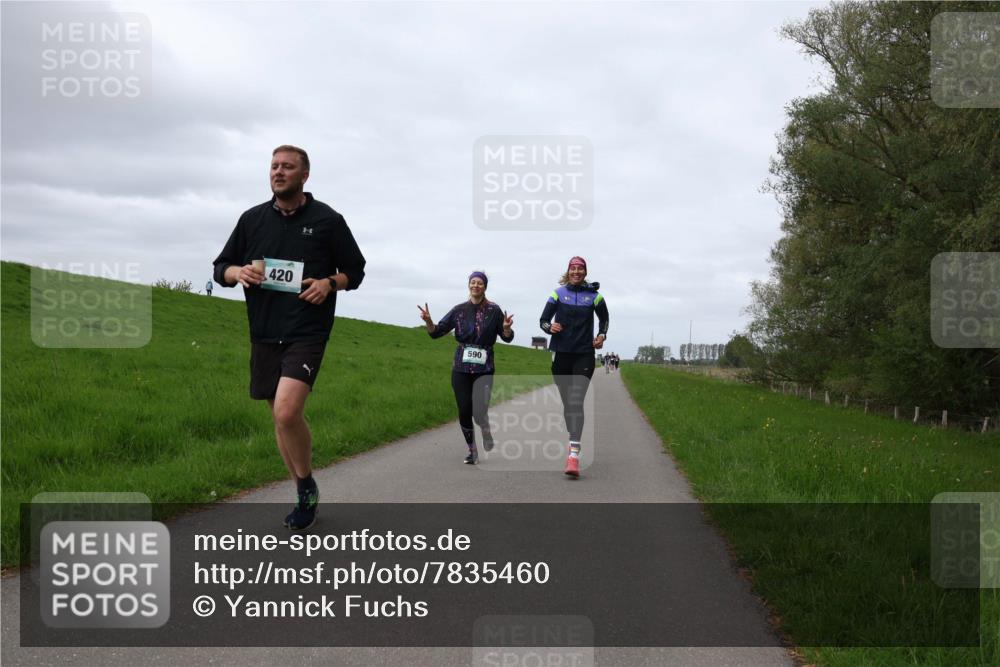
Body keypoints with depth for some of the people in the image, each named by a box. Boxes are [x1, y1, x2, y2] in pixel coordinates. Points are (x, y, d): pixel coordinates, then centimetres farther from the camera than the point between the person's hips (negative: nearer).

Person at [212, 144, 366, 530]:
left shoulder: (328, 220, 0)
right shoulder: (252, 219, 10)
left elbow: (355, 272, 7)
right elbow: (220, 269, 15)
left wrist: (330, 283, -14)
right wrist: (238, 272, -8)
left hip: (307, 332, -5)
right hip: (264, 334, 5)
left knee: (287, 412, -21)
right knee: (281, 416, 10)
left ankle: (307, 486, 2)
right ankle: (305, 497, 26)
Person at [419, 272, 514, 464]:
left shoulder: (494, 310, -2)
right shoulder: (459, 310, 3)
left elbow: (507, 338, 3)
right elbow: (436, 332, 3)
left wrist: (507, 328, -20)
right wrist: (428, 321, -18)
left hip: (484, 369, -2)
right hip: (461, 369, 2)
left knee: (478, 412, -14)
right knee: (464, 412, 0)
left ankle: (486, 431, 22)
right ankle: (472, 452, 19)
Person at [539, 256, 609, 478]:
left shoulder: (594, 296, 3)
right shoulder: (558, 294, 3)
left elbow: (604, 318, 21)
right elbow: (543, 320, 5)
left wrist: (602, 335, 3)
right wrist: (550, 327, -18)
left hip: (584, 355, -2)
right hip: (561, 354, 2)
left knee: (576, 402, -16)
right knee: (567, 401, 10)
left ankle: (574, 454, -26)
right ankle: (573, 440, 31)